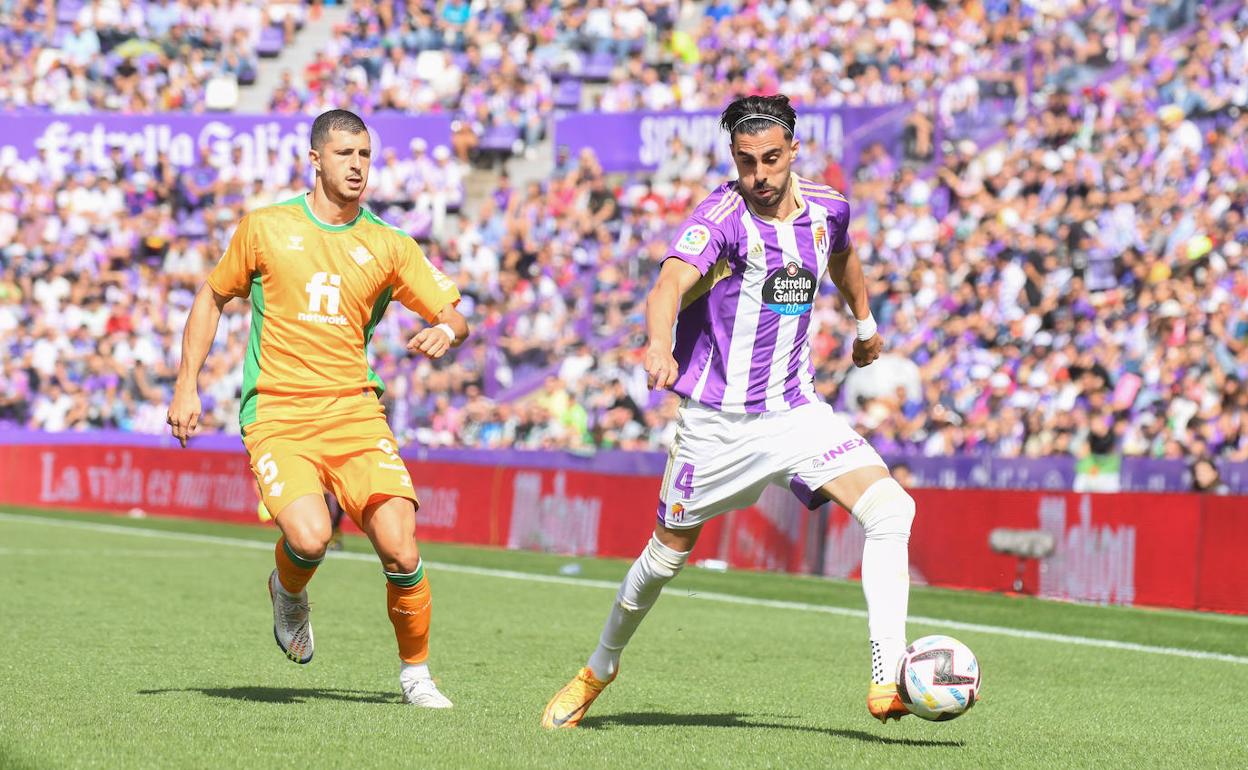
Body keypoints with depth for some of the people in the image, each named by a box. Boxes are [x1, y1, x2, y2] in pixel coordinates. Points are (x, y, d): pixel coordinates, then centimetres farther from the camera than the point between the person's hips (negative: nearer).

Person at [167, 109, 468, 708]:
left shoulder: (389, 246, 8)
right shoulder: (265, 227, 5)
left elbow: (454, 317, 10)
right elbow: (212, 298, 17)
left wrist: (445, 331, -15)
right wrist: (186, 384, 10)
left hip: (354, 411, 2)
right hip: (276, 416, -2)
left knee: (400, 551, -14)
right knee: (309, 539, -26)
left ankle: (415, 672, 9)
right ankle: (287, 590, 12)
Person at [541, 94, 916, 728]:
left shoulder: (825, 208, 0)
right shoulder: (721, 215, -18)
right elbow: (671, 282, -37)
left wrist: (865, 322, 38)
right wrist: (659, 346, -56)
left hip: (795, 409, 4)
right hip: (716, 418, -4)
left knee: (890, 508, -17)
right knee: (670, 551, 10)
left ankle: (888, 678, -19)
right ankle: (599, 670, 35)